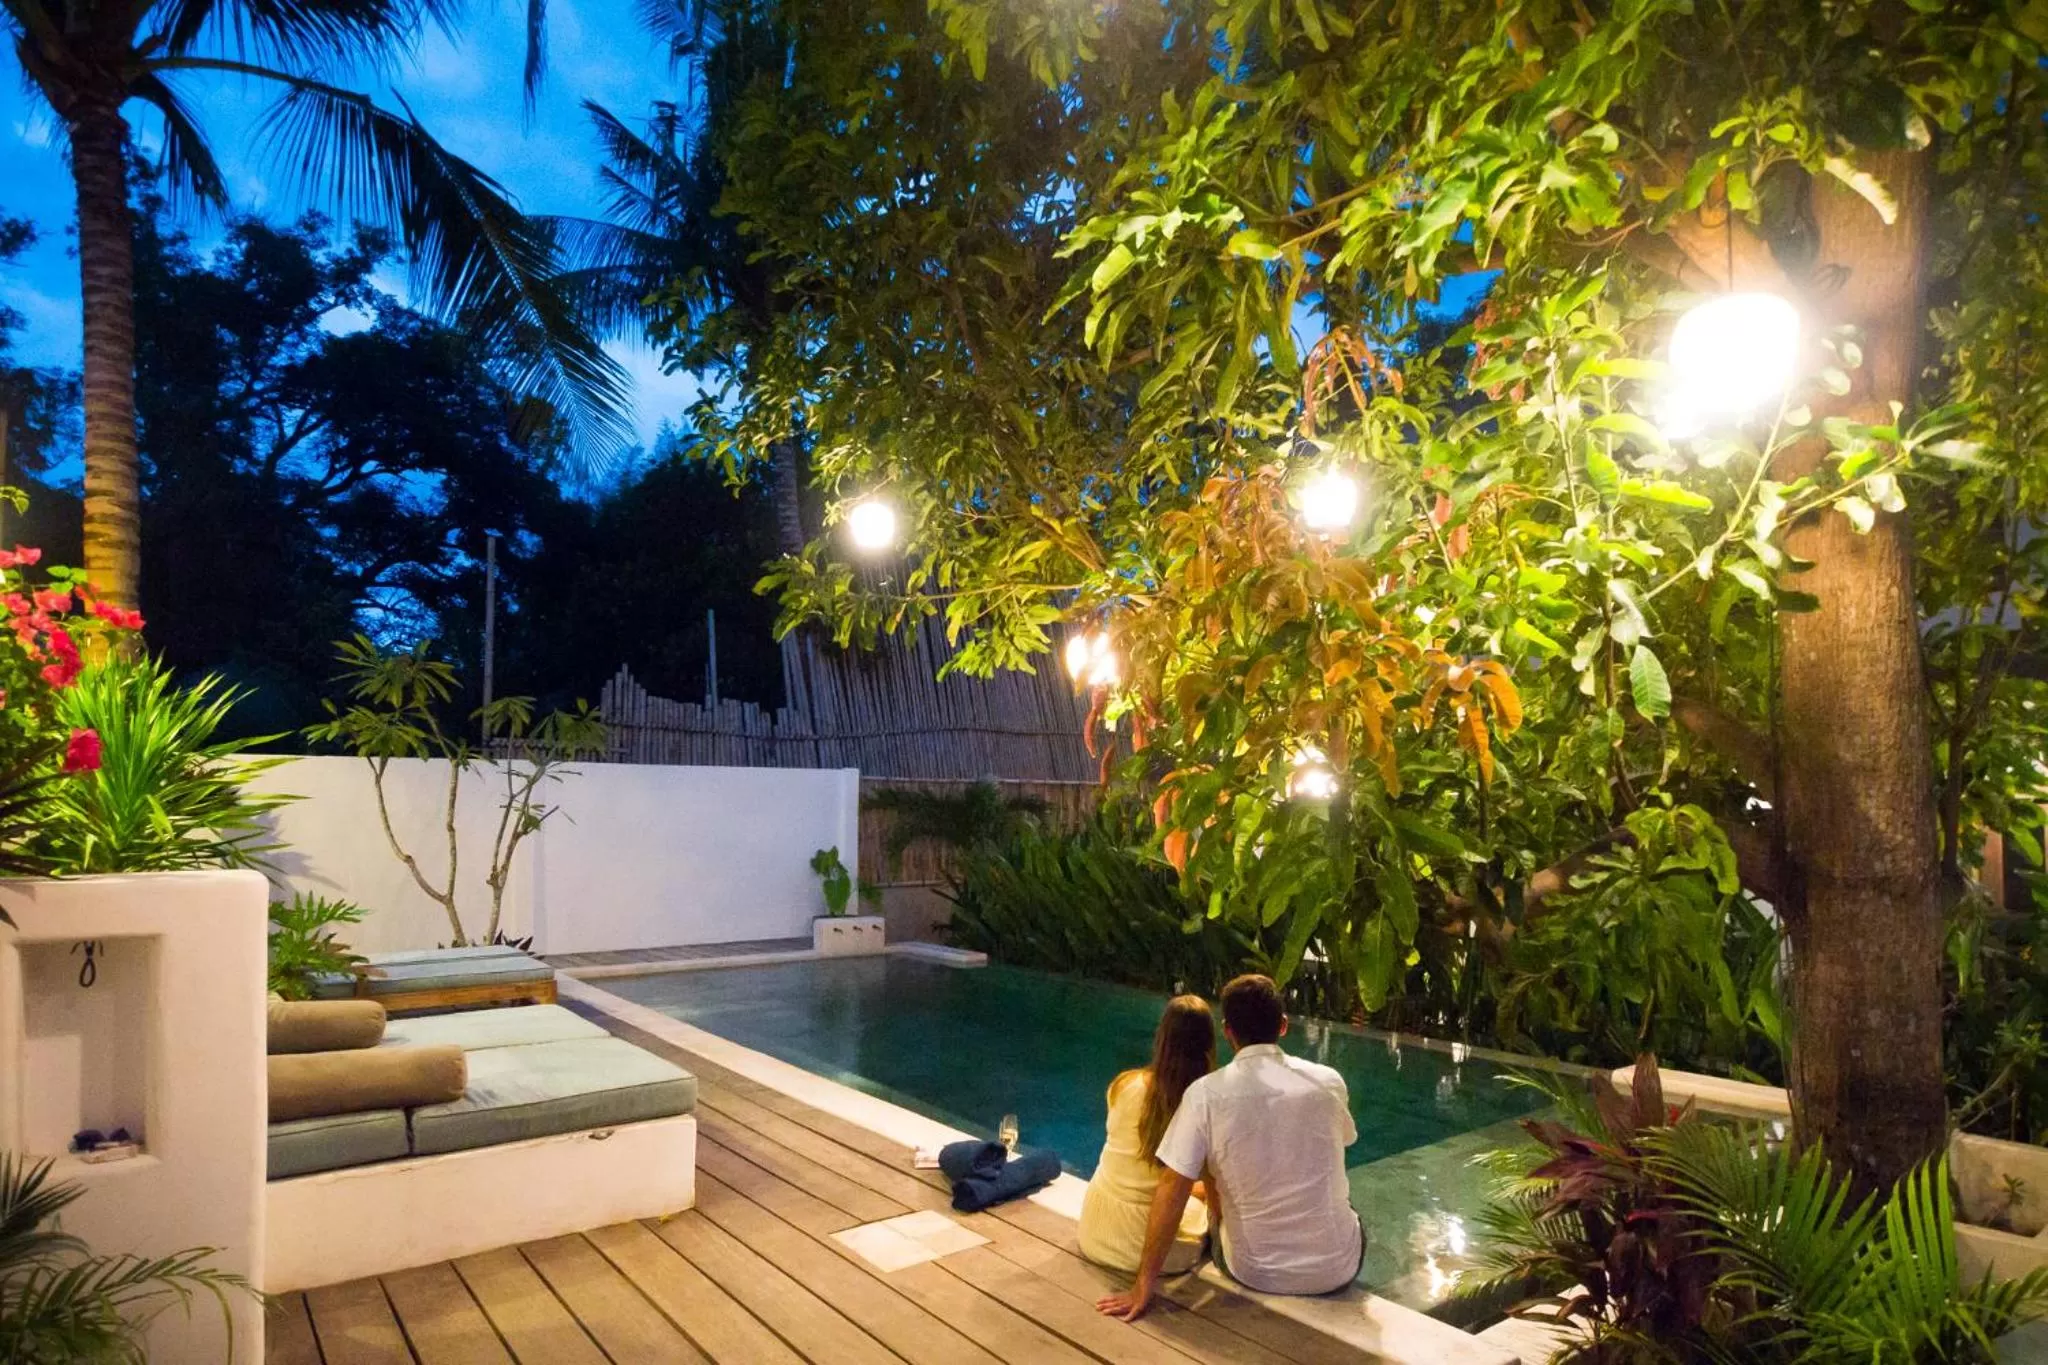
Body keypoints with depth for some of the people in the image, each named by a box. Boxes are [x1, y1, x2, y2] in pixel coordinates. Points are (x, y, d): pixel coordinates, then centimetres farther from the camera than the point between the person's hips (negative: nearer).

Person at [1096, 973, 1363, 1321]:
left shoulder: (1205, 1093, -15)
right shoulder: (1329, 1082, -7)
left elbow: (1171, 1190, -15)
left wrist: (1145, 1283, -6)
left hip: (1256, 1273, -1)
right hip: (1337, 1267, 1)